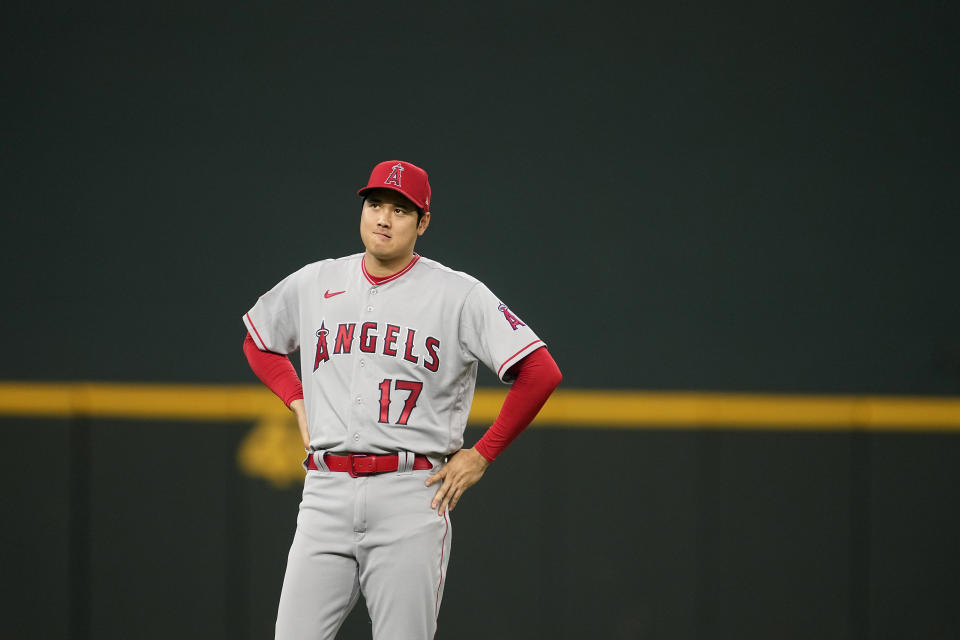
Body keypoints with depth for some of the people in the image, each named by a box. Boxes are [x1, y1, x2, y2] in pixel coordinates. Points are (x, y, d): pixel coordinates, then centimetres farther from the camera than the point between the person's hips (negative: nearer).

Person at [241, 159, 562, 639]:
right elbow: (258, 341, 31)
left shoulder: (458, 295, -2)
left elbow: (541, 373, -6)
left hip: (411, 496, -3)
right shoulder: (313, 284, 12)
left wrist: (482, 455, -5)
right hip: (327, 492, 3)